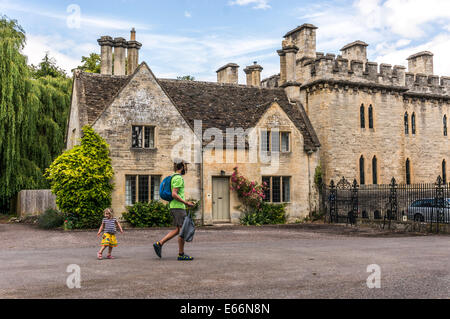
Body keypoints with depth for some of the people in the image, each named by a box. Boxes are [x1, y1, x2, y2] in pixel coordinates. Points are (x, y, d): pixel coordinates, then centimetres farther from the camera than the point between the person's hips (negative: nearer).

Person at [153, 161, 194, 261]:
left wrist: (185, 202, 21)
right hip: (178, 207, -10)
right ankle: (181, 254, 0)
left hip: (173, 207, 10)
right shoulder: (178, 178, -12)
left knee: (178, 230, 11)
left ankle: (159, 243, 6)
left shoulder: (174, 177, 19)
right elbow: (174, 194, -21)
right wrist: (186, 203, -17)